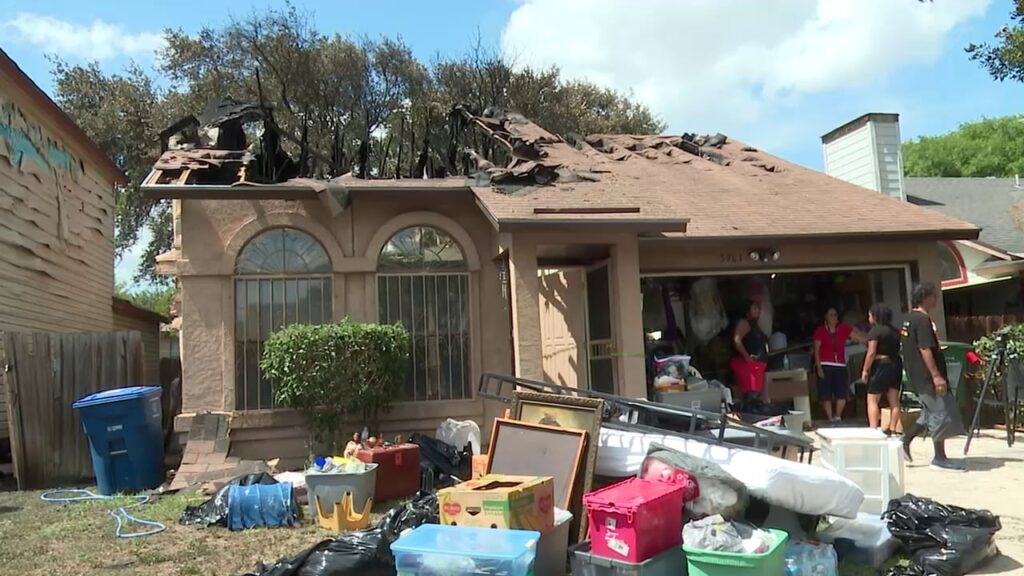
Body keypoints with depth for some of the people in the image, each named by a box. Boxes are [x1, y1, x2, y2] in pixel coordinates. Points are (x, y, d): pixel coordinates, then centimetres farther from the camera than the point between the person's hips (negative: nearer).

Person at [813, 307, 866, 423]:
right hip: (825, 365, -3)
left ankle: (837, 417, 17)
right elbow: (816, 350, -2)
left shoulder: (844, 328, 6)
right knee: (826, 394, -4)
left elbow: (861, 337, 0)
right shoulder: (820, 330, -1)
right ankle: (830, 418, 5)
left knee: (842, 393, 0)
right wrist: (818, 367, -9)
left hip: (840, 365, 3)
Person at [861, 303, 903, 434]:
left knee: (872, 400, -3)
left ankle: (873, 429, -11)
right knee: (894, 400, 9)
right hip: (896, 364, 8)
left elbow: (871, 352, -17)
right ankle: (892, 429, 10)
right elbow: (898, 349, 12)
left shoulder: (875, 330, -11)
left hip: (881, 365, -8)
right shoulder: (894, 331, 13)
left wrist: (865, 370, -12)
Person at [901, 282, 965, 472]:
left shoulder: (909, 319, 14)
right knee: (941, 414, -2)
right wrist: (936, 376, -24)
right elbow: (925, 350, -23)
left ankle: (904, 440, 15)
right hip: (927, 377, -10)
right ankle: (940, 459, 5)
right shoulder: (923, 319, -16)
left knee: (931, 414, 16)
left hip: (918, 376, 10)